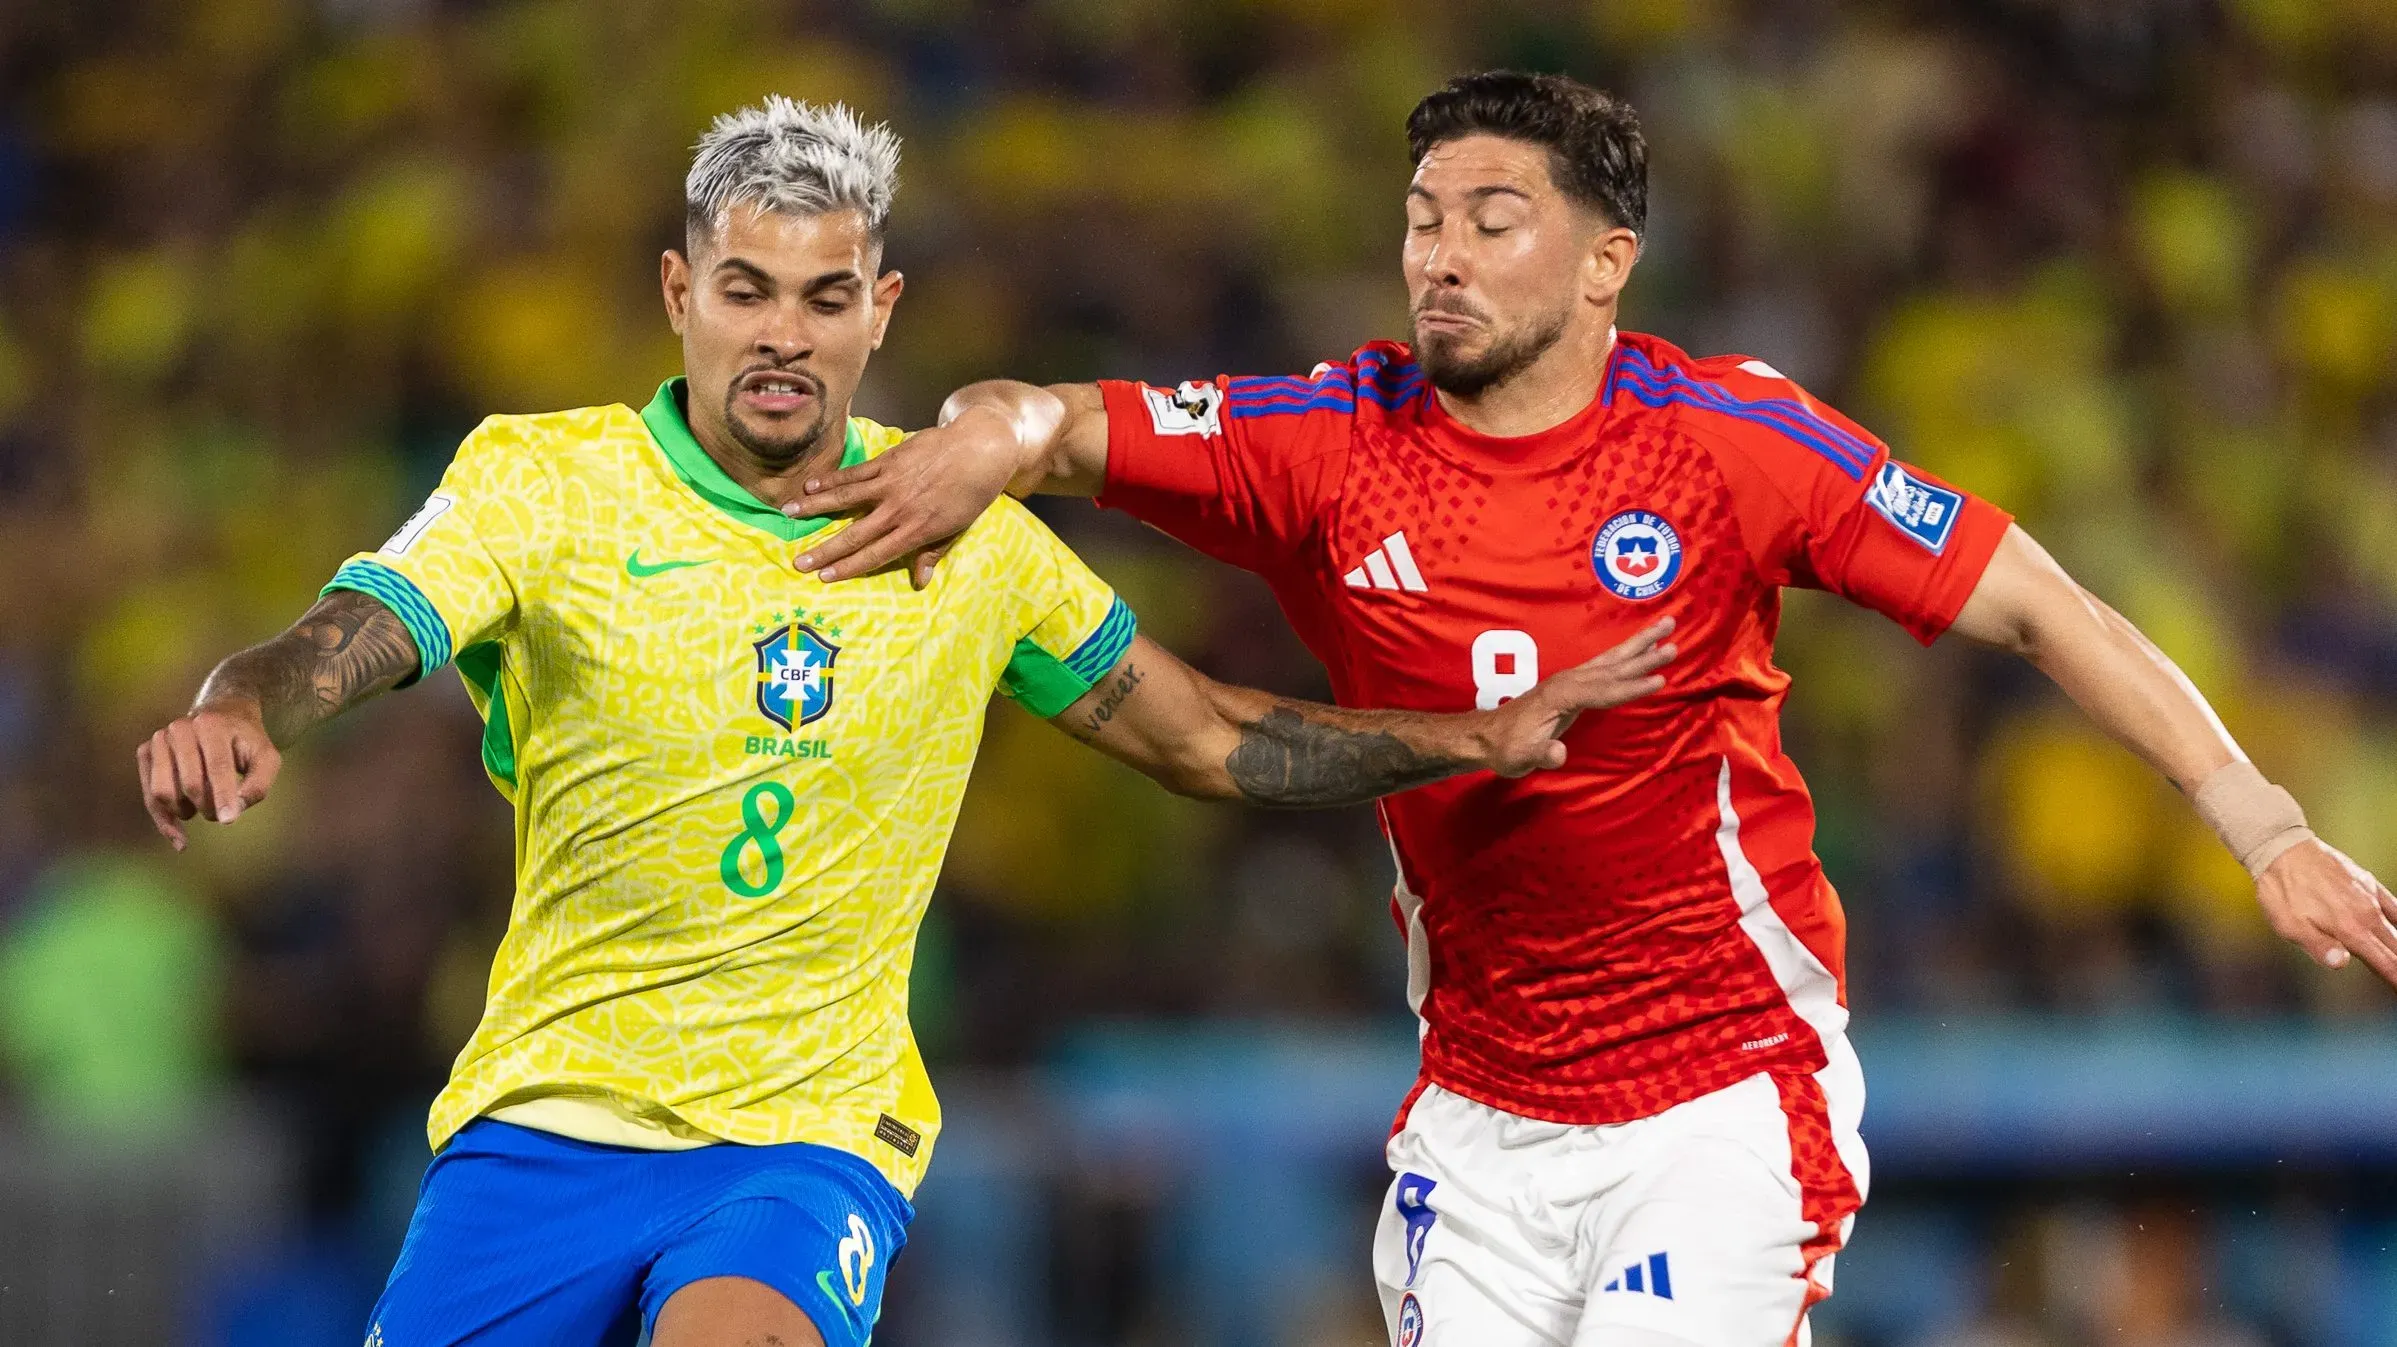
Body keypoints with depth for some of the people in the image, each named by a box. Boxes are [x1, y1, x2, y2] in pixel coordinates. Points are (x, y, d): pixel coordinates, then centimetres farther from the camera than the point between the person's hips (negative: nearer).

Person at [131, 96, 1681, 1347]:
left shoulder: (968, 532, 5)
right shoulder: (543, 479, -4)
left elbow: (1203, 737, 16)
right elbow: (355, 633, -20)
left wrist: (1479, 738, 8)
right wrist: (241, 714, -42)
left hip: (813, 1133, 0)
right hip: (548, 1118, 0)